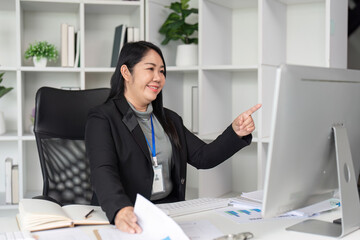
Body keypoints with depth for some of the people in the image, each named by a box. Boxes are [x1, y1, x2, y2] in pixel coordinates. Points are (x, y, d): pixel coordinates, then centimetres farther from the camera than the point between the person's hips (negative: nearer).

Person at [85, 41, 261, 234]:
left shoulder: (170, 120, 19)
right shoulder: (102, 118, -3)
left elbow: (203, 157, 14)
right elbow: (103, 172, -19)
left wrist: (235, 132, -3)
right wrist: (120, 210, -39)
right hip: (128, 217, -4)